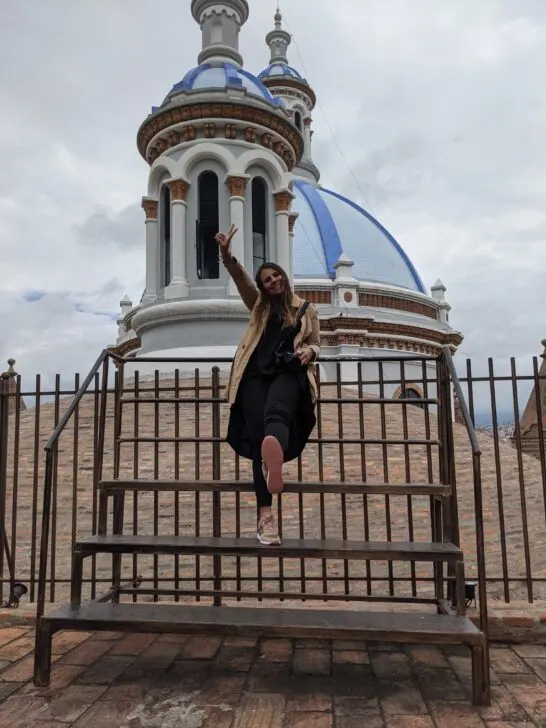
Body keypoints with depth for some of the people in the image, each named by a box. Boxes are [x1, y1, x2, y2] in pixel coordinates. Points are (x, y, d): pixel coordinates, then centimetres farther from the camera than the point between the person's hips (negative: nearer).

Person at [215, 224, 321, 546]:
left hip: (289, 374, -1)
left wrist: (309, 352, -5)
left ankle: (275, 455, -70)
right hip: (257, 375, 1)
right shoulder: (259, 305, 21)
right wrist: (226, 253, -9)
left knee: (276, 412, -37)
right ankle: (265, 514, -20)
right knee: (258, 437, -16)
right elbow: (240, 277, 8)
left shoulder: (306, 309, 18)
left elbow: (316, 344, 19)